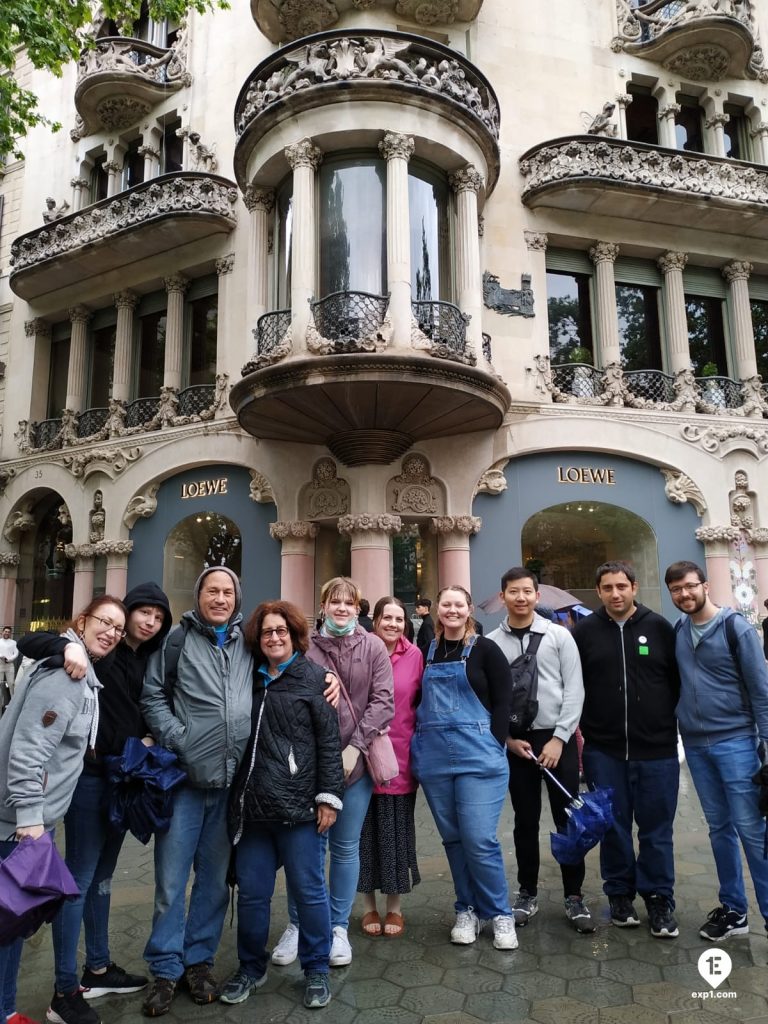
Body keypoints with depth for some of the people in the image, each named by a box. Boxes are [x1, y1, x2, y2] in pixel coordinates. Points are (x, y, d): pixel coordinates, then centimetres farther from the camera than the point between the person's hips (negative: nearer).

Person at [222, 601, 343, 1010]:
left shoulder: (314, 677, -3)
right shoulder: (249, 678, 10)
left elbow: (328, 741, -6)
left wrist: (329, 795, -10)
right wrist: (236, 794, 15)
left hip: (298, 804, -4)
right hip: (251, 804, 4)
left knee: (308, 889, 7)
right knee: (251, 891, 13)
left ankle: (316, 970, 26)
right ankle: (250, 967, 33)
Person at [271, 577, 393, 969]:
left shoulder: (372, 647, 0)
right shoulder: (306, 646, -2)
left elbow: (382, 701, -5)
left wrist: (354, 747, -12)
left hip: (355, 760, 0)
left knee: (346, 847, 11)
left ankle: (338, 927, 28)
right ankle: (297, 924, 29)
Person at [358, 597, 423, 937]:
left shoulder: (414, 655, -2)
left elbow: (421, 701, 5)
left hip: (401, 756, 1)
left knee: (397, 831, 12)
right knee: (366, 830, 11)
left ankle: (394, 906, 29)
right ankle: (369, 905, 29)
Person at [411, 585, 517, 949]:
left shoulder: (485, 649, -1)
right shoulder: (427, 652, 11)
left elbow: (501, 703, -3)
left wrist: (494, 748, -9)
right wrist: (419, 746, 8)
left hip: (477, 757, -4)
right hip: (434, 758, 4)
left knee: (479, 840, -5)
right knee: (453, 839, 12)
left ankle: (500, 914, 15)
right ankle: (467, 910, 28)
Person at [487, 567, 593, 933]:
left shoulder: (559, 635, -2)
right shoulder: (490, 643, 0)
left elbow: (574, 690, -4)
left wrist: (559, 738, -10)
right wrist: (507, 737, -6)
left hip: (558, 738, -1)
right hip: (515, 742, 1)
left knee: (568, 819, 6)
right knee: (525, 821, 12)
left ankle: (574, 896, 22)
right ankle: (527, 893, 27)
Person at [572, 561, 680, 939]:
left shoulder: (659, 627, 0)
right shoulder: (584, 631, 0)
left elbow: (678, 681, 5)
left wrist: (668, 724, 4)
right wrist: (579, 728, 2)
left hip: (657, 749, 0)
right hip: (603, 750, 0)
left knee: (656, 829, 9)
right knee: (614, 827, 12)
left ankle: (659, 899, 25)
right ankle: (620, 895, 27)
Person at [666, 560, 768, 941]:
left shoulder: (735, 627, -8)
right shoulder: (678, 632, 7)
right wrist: (681, 726, 5)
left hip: (735, 740, -5)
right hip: (695, 744, 5)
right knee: (719, 828, 13)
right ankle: (733, 909, 24)